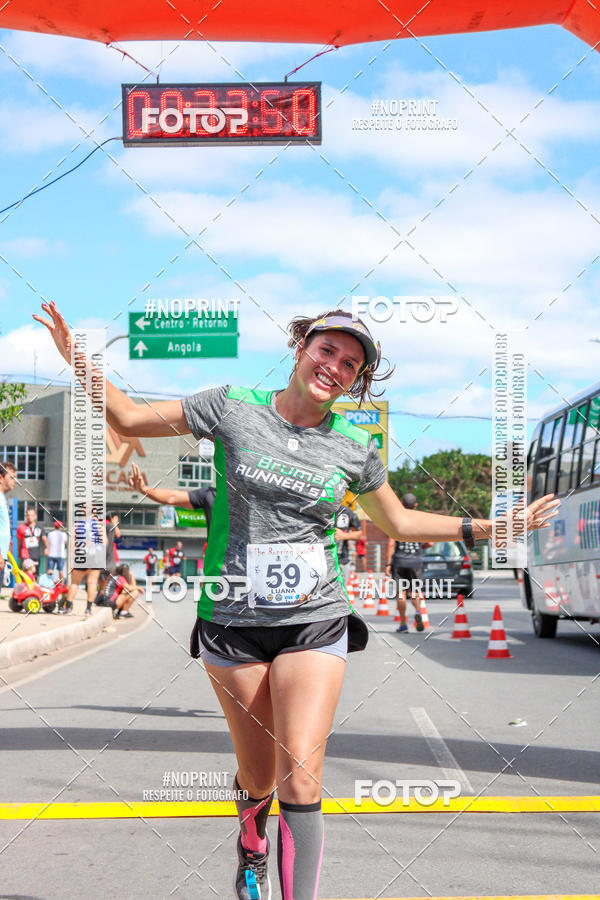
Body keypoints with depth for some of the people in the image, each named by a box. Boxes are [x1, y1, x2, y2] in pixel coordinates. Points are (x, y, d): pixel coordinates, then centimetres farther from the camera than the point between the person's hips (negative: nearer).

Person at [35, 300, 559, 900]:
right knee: (258, 777, 10)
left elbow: (399, 523, 18)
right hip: (233, 621, 0)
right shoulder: (233, 408, -2)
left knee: (300, 777, -14)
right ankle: (251, 851, 45)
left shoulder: (354, 448, 3)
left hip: (316, 622, 1)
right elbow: (130, 419, 4)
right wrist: (78, 359, -8)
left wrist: (491, 525, 11)